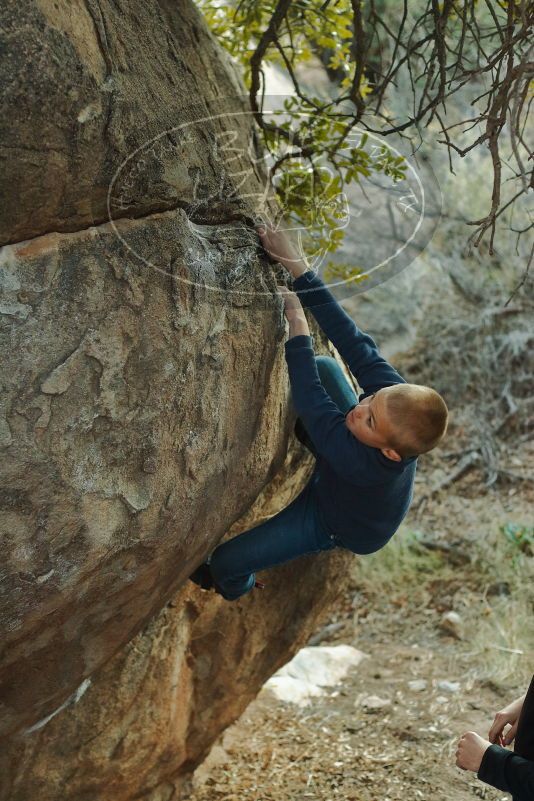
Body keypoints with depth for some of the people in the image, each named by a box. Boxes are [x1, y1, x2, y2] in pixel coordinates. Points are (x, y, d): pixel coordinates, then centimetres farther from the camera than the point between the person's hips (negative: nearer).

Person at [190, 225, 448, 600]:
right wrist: (299, 270, -42)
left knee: (225, 561, -6)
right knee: (323, 366, 1)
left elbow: (312, 404, -40)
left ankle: (235, 588, 32)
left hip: (341, 524, -6)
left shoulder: (359, 460, -50)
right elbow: (353, 341, -35)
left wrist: (297, 326, -34)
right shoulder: (396, 393, -36)